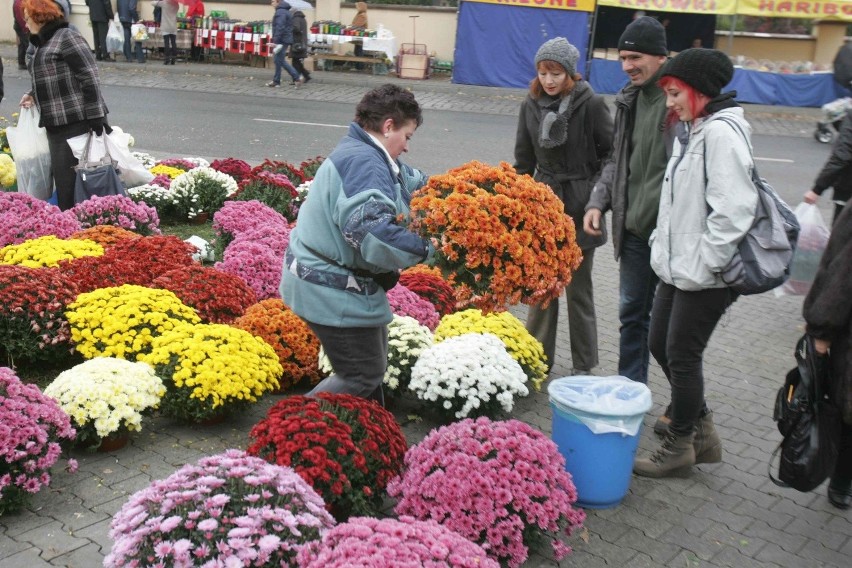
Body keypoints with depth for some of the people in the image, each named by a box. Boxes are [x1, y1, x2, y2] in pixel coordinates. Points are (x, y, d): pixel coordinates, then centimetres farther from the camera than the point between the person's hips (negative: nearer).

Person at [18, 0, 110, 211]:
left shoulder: (67, 37, -8)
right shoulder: (43, 43, 20)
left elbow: (90, 78, -15)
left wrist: (96, 117, -20)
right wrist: (34, 95, 9)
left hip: (76, 121, -9)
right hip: (55, 123, 9)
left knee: (71, 177, -7)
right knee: (61, 176, 10)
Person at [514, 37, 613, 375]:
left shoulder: (591, 105, -11)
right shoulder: (531, 106, 3)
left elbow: (611, 154, -5)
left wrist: (596, 196, -9)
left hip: (579, 208, -4)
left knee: (578, 289, 5)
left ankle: (583, 366, 18)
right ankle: (539, 356, 22)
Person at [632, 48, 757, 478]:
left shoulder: (721, 133, -18)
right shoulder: (690, 131, 13)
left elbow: (732, 210, -24)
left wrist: (704, 265, -20)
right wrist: (664, 248, 11)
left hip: (704, 276, -10)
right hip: (677, 267, 10)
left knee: (682, 354, 2)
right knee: (660, 344, 15)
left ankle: (679, 446, 21)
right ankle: (701, 431, 32)